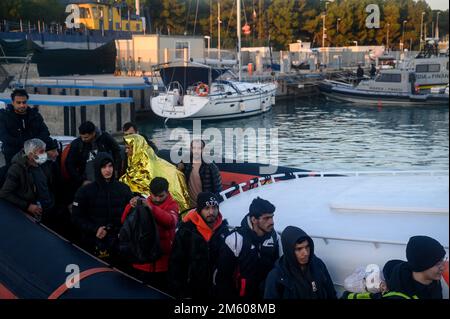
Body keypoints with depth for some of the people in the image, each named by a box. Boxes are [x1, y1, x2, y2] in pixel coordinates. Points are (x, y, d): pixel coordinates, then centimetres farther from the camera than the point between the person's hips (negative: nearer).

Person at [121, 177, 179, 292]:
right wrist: (130, 206, -23)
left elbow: (171, 222, -25)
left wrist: (152, 208, -40)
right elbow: (124, 221, -2)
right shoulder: (144, 203, 6)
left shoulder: (172, 205, -3)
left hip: (162, 262, -3)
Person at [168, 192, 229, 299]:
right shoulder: (186, 231, -13)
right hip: (192, 291, -3)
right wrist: (180, 293, -11)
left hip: (217, 291, 3)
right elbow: (176, 263, -10)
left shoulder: (224, 230, -3)